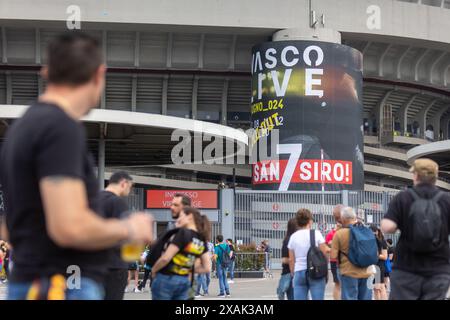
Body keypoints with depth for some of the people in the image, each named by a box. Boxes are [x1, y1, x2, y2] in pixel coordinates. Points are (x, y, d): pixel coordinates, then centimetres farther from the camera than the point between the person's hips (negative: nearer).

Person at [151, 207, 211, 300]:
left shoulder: (183, 233, -14)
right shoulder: (202, 240, 6)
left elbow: (165, 258, -19)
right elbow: (207, 268, 9)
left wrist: (154, 270, -3)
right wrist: (189, 270, 12)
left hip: (166, 279, -6)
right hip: (184, 282, 6)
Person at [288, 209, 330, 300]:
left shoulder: (293, 237, 5)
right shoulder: (316, 233, -2)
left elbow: (291, 259, 7)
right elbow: (324, 253, -2)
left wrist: (293, 274, 17)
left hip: (299, 272, 3)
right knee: (318, 298, -2)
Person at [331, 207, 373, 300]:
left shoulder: (339, 234, -11)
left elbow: (333, 256, -10)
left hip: (349, 273, -4)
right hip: (365, 272, 4)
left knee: (350, 297, 0)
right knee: (365, 297, 10)